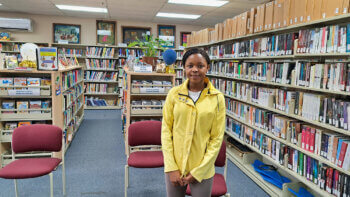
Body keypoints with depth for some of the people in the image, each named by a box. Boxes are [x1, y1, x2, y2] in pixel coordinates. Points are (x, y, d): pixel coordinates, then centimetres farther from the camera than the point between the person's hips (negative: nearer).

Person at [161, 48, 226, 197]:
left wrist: (198, 171, -8)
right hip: (174, 166, 1)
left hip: (202, 169, -1)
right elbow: (166, 130, -2)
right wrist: (171, 168, -7)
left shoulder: (217, 98, -6)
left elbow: (217, 138, -5)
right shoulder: (174, 94, -4)